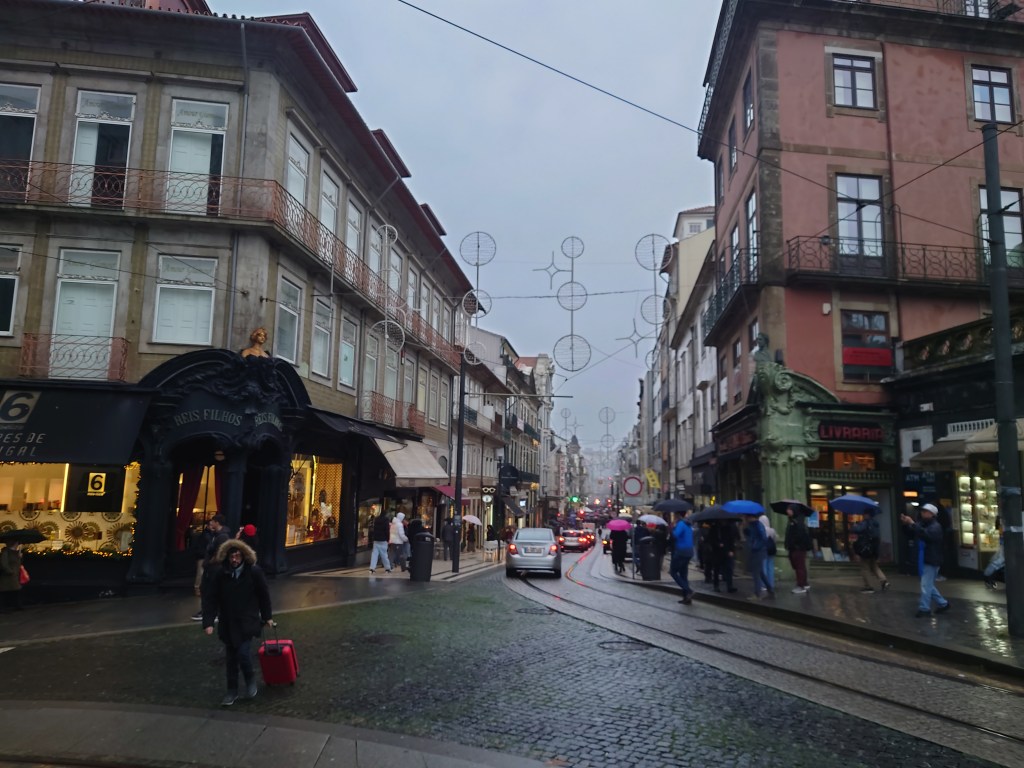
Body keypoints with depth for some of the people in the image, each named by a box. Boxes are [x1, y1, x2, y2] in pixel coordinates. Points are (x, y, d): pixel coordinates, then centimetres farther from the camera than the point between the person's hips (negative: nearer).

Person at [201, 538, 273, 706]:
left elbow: (264, 595, 1)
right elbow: (210, 598, -7)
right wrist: (208, 622, -14)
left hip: (247, 621, -2)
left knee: (244, 654, -11)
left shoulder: (254, 572, -11)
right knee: (230, 659, 10)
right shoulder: (219, 573, -10)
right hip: (227, 623, 2)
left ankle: (250, 678, 20)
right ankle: (232, 691, 26)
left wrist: (267, 616, 8)